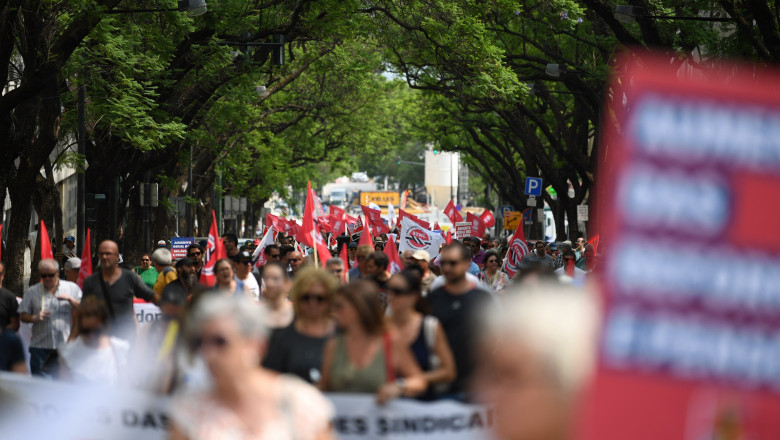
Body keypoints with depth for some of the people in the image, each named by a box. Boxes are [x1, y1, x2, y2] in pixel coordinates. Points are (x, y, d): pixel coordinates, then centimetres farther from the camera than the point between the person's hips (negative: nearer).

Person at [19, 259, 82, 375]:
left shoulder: (72, 288, 8)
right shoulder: (32, 292, 8)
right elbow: (23, 316, 8)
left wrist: (70, 299, -11)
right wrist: (35, 318, -12)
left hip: (65, 345, -1)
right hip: (40, 347, 1)